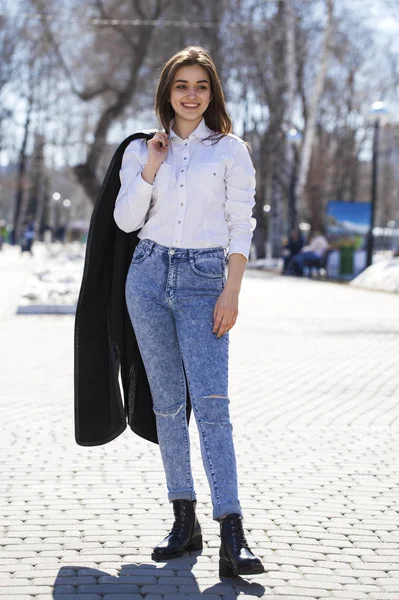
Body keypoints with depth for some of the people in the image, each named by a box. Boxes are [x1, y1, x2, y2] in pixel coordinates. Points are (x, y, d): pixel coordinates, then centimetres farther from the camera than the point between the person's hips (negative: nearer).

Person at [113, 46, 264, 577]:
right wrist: (151, 169, -6)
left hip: (204, 280, -3)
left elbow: (241, 226, 0)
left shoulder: (230, 150, 4)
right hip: (149, 274, 3)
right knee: (168, 403, 5)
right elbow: (126, 220, 5)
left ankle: (232, 538, -18)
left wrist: (231, 293, -9)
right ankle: (185, 521, 11)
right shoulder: (142, 150, 11)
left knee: (211, 402, -13)